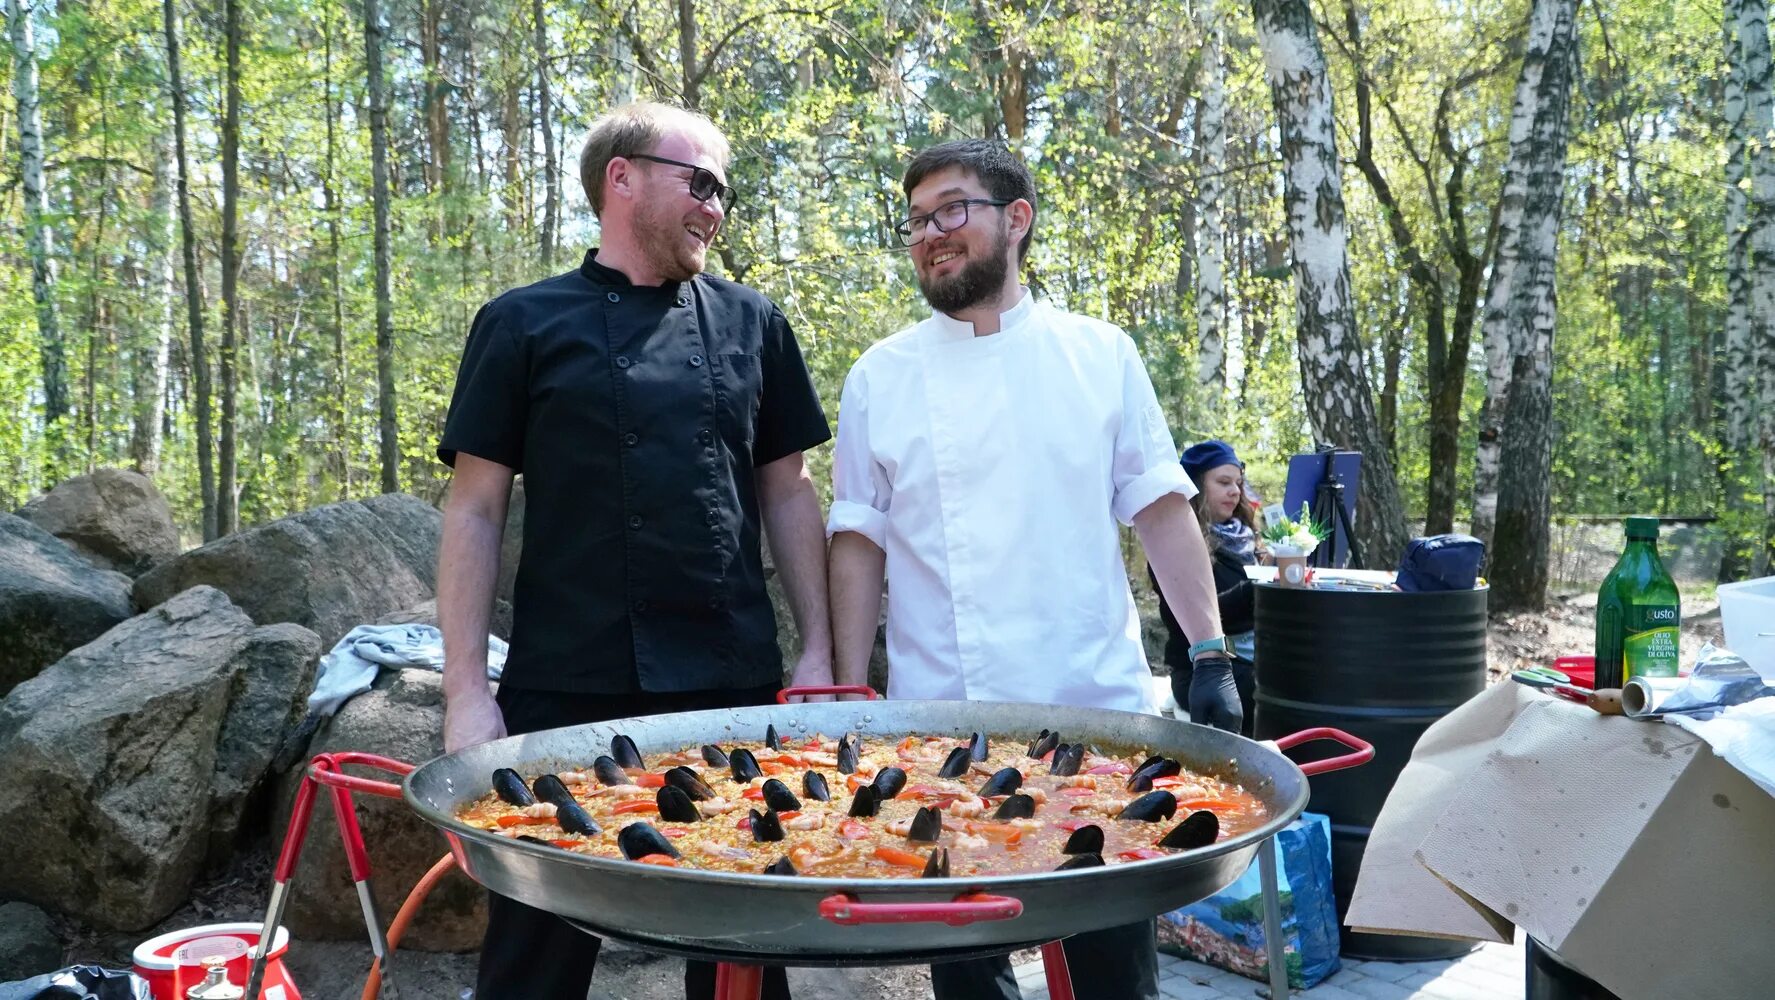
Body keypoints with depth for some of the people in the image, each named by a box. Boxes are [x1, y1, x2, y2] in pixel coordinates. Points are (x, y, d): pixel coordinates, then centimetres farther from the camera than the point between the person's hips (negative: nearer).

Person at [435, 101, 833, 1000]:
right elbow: (475, 510, 0)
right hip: (563, 690, -2)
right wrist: (467, 692, -6)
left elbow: (785, 493, 11)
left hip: (732, 687, 2)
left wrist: (818, 652, 4)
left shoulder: (751, 325, 9)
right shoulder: (524, 325, 2)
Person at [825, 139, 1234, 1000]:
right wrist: (852, 695, 0)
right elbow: (859, 541, 5)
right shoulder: (881, 376, 4)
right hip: (940, 725, 0)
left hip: (1098, 707, 0)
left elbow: (1160, 510, 5)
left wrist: (1209, 652, -2)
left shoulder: (1100, 355, 3)